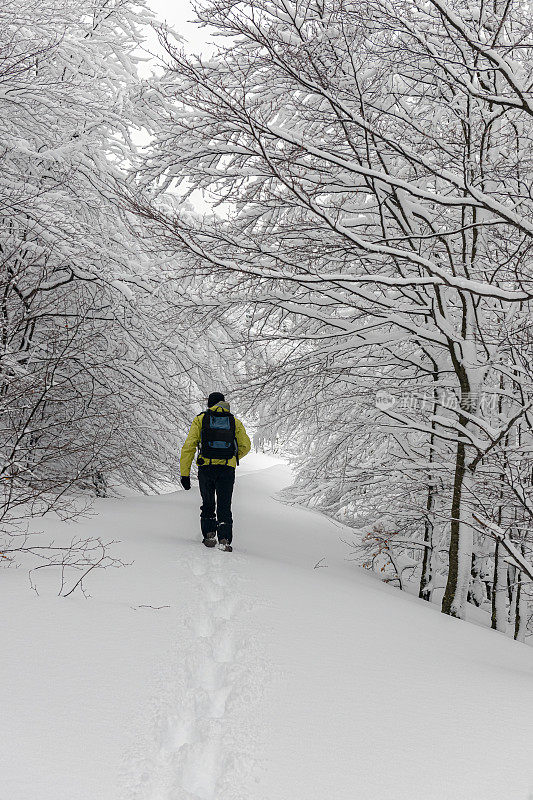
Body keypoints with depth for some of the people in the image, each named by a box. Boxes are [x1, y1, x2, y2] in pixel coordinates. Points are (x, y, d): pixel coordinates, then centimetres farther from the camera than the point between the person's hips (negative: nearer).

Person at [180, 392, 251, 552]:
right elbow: (245, 445, 10)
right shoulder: (235, 422, 12)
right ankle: (224, 539, -12)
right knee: (224, 507, 4)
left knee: (208, 505, 19)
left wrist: (185, 473, 0)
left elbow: (189, 446, -1)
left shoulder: (200, 419, 7)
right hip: (227, 469, 0)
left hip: (206, 468, 0)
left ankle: (209, 534, 9)